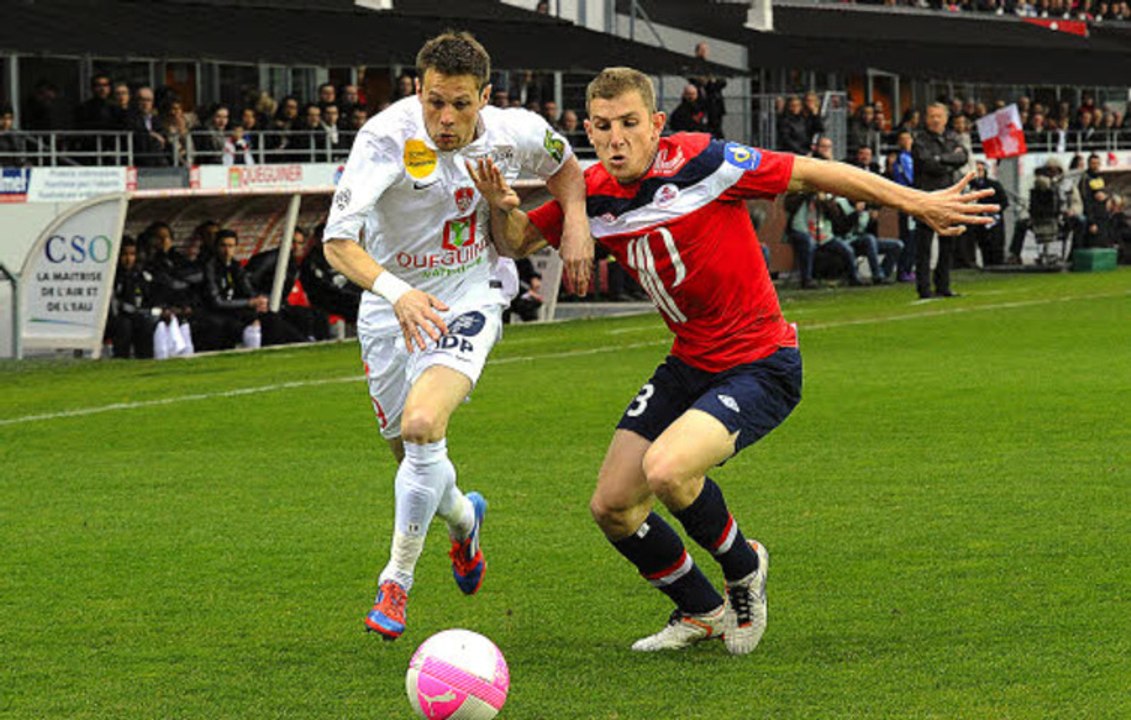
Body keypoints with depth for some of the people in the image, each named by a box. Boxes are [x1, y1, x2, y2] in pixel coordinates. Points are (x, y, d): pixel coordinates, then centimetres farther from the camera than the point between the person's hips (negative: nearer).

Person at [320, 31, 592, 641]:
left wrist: (576, 224, -6)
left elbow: (561, 164, 12)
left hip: (470, 297, -1)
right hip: (391, 304, 1)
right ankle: (462, 517, 50)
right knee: (409, 453, 13)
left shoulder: (516, 133, -14)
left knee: (423, 426, -25)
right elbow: (338, 240, -33)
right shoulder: (386, 137, -25)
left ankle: (397, 577, -9)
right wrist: (396, 293, -50)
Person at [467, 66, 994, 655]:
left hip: (760, 366, -7)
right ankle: (701, 611, 27)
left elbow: (811, 174, -12)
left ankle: (743, 566, 2)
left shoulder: (700, 163, -19)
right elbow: (518, 243, 11)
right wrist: (503, 208, -13)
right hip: (689, 364, 7)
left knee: (666, 469, -29)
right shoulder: (592, 195, -3)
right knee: (611, 507, 1)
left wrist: (917, 203, -11)